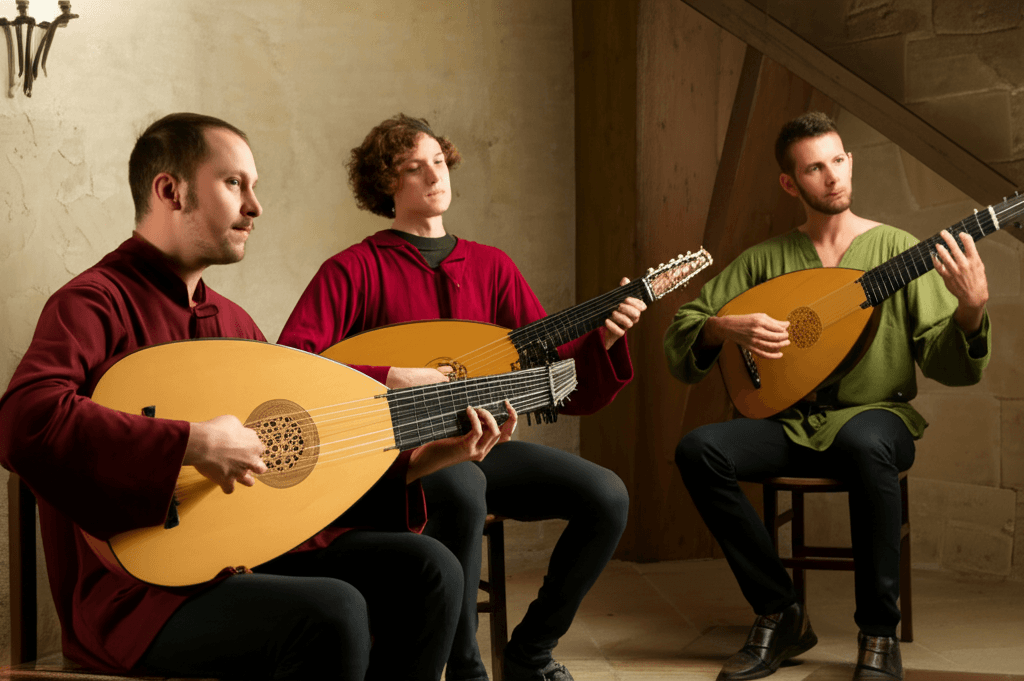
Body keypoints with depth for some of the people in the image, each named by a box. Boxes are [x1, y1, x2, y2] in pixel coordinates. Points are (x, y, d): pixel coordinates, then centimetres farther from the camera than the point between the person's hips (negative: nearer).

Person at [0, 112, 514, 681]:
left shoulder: (232, 321, 16)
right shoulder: (98, 300, -11)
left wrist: (425, 458, 7)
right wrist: (191, 444, -32)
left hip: (244, 555, 8)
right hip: (140, 589, -8)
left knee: (426, 568, -6)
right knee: (332, 614, -30)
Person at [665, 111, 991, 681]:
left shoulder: (897, 249, 1)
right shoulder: (766, 260, 7)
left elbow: (948, 367, -6)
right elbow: (681, 334, 7)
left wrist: (971, 308, -26)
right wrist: (727, 328, -15)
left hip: (874, 419, -3)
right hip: (790, 424, 3)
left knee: (864, 444, -39)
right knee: (699, 449, -26)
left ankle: (880, 634, -20)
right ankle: (782, 617, -9)